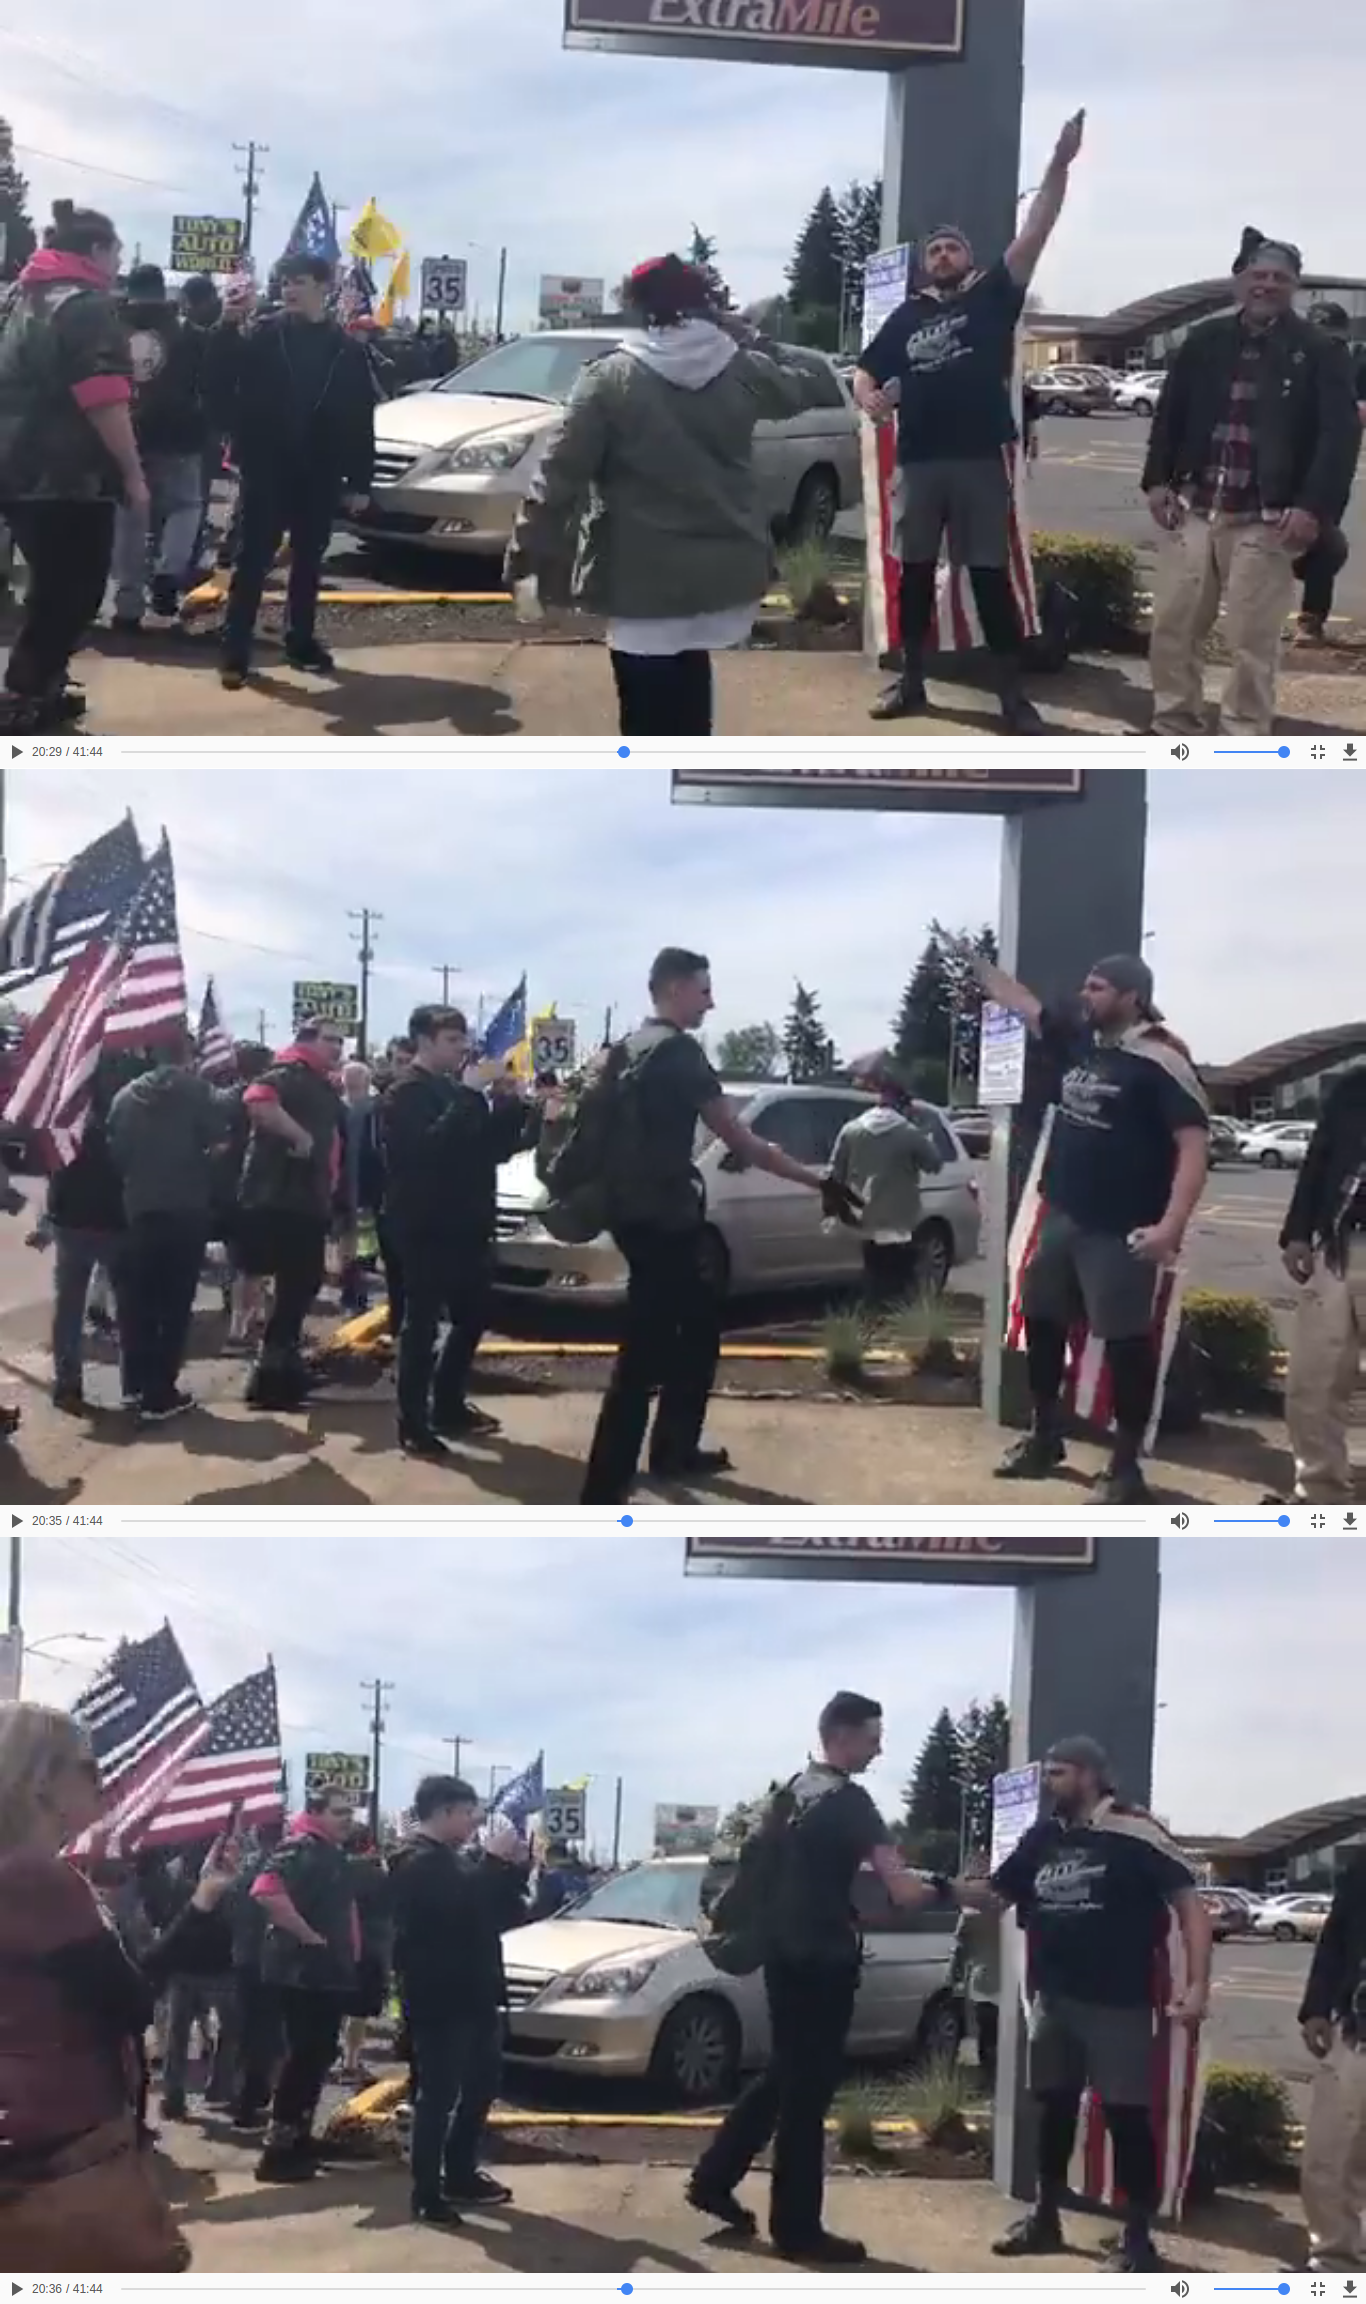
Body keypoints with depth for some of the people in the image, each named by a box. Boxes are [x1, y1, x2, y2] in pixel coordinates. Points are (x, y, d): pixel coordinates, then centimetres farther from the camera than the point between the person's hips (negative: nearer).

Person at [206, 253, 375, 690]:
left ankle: (301, 641, 24)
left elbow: (361, 421, 6)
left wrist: (359, 481, 2)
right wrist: (229, 327, -29)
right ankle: (235, 650, -2)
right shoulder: (262, 335, -2)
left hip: (318, 475, 2)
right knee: (253, 560, -3)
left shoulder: (346, 349, 4)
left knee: (308, 562, 12)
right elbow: (220, 381, -14)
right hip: (266, 469, -2)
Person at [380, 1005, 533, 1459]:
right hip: (424, 1228, -8)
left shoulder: (459, 1092, 15)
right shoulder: (405, 1095, -9)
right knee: (422, 1324, -5)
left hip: (466, 1225, 8)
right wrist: (468, 1102, -26)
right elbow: (426, 1147, -26)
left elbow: (497, 1147, 13)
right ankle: (412, 1425, -2)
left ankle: (448, 1407, 28)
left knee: (473, 1316, 15)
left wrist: (509, 1105, -3)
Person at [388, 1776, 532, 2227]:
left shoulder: (449, 1860, 20)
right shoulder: (419, 1862, -14)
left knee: (481, 2085, 17)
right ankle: (427, 2194, -3)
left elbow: (501, 1913, 17)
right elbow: (463, 1905, -30)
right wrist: (496, 1860, -20)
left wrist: (512, 1868, 2)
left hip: (470, 1995, 10)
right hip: (438, 2000, -10)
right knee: (438, 2095, -7)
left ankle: (460, 2176, 28)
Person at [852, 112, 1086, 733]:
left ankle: (1014, 696, 1)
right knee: (915, 574, 11)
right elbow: (864, 373, 17)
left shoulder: (993, 296, 4)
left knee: (991, 578, -1)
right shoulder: (907, 316, 11)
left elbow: (1035, 233, -5)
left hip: (980, 460, -3)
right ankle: (911, 683, 22)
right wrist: (870, 398, -8)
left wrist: (1060, 165, -15)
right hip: (918, 461, 3)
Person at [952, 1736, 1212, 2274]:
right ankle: (1045, 2218, 29)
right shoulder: (1043, 1838, 8)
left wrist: (1197, 1985, -21)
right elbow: (994, 1895, 16)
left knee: (1127, 2114, -3)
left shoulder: (1134, 1835, -12)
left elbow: (1188, 1902, -13)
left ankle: (1137, 2236, 5)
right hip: (1054, 1999, 7)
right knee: (1054, 2108, 16)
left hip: (1117, 2003, -7)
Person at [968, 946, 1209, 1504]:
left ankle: (1126, 1465, 5)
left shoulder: (1161, 1060, -16)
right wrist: (973, 960, 22)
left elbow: (1194, 1145, -21)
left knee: (1126, 1339, -3)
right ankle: (1044, 1438, 34)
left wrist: (1171, 1225, -28)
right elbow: (1021, 1003, 22)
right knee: (1042, 1322, 18)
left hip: (1120, 1229, -9)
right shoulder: (1080, 1037, 7)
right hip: (1062, 1217, 9)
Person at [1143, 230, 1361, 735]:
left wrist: (1314, 507, -18)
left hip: (1265, 520, -4)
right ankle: (1174, 728, 20)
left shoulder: (1318, 352, -3)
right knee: (1173, 625, 7)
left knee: (1251, 640, -2)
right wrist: (1157, 480, 5)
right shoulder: (1205, 342, 9)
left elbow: (1341, 434, -8)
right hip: (1193, 509, 4)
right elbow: (1170, 414, 16)